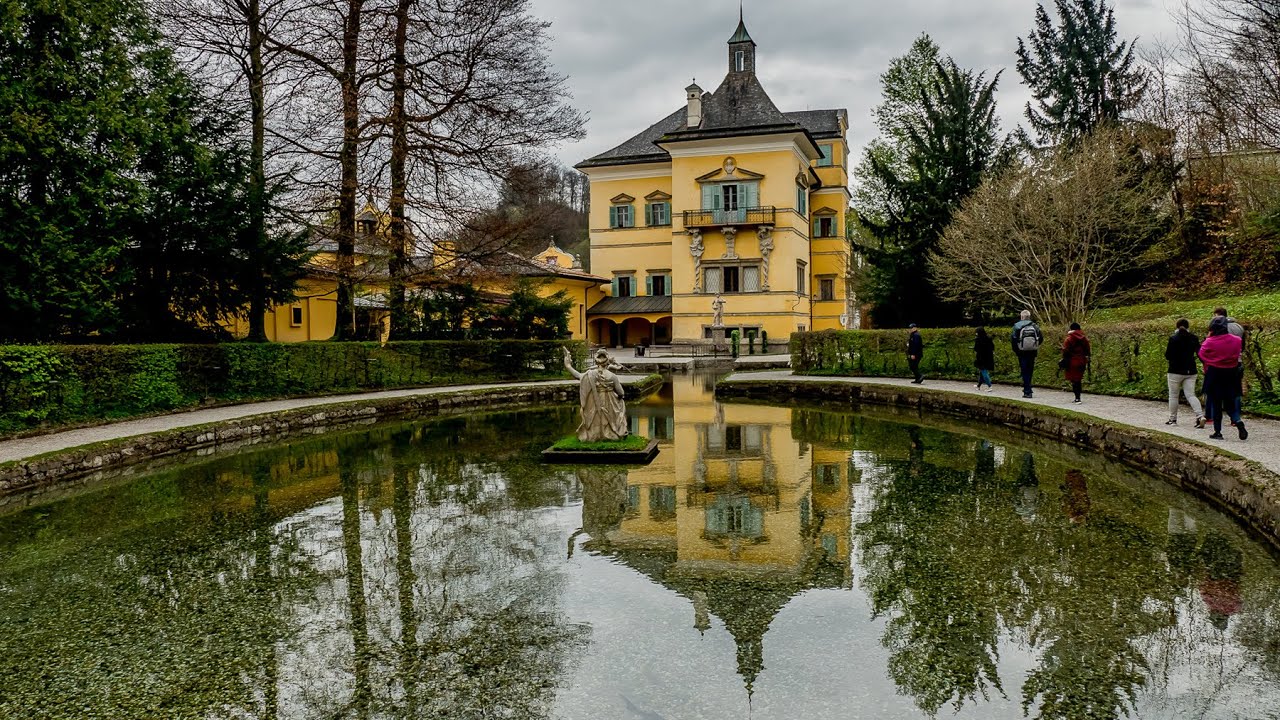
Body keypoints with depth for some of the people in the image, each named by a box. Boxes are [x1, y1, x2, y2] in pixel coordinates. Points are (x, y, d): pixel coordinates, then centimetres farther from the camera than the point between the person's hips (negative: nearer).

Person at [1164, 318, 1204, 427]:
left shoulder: (1173, 339, -10)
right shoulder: (1193, 338, 1)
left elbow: (1167, 356, -8)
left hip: (1176, 371, -4)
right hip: (1190, 371, 4)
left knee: (1173, 395, 9)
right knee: (1191, 395, 4)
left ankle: (1172, 419, 15)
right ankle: (1200, 416, -13)